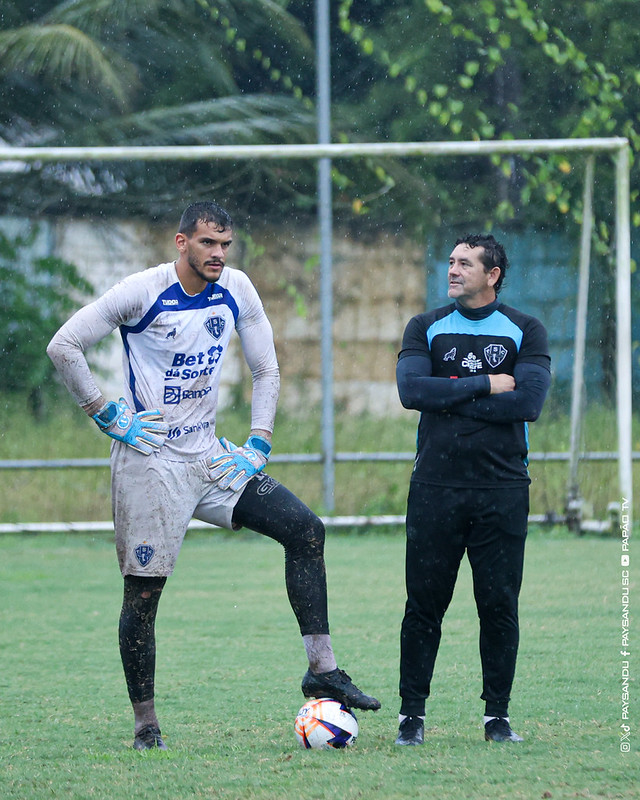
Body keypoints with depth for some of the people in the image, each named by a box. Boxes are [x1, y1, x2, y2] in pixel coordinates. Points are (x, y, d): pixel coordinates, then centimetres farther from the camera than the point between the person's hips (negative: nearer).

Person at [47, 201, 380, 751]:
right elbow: (64, 346, -11)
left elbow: (266, 370, 12)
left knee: (305, 528, -7)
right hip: (150, 462, -5)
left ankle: (322, 670, -6)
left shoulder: (236, 290, 2)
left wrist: (258, 446, 2)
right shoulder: (143, 292, -13)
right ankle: (145, 723, 7)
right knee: (144, 592, -4)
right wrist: (107, 415, -11)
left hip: (209, 457, 5)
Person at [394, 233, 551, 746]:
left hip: (502, 488, -1)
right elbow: (411, 390, -7)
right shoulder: (426, 328, 10)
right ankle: (412, 716, 6)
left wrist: (450, 396, -7)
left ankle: (498, 716, 8)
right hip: (435, 486, 1)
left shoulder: (525, 332, 6)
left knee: (500, 604, 0)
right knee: (424, 603, 0)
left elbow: (529, 402, -9)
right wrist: (485, 386, -10)